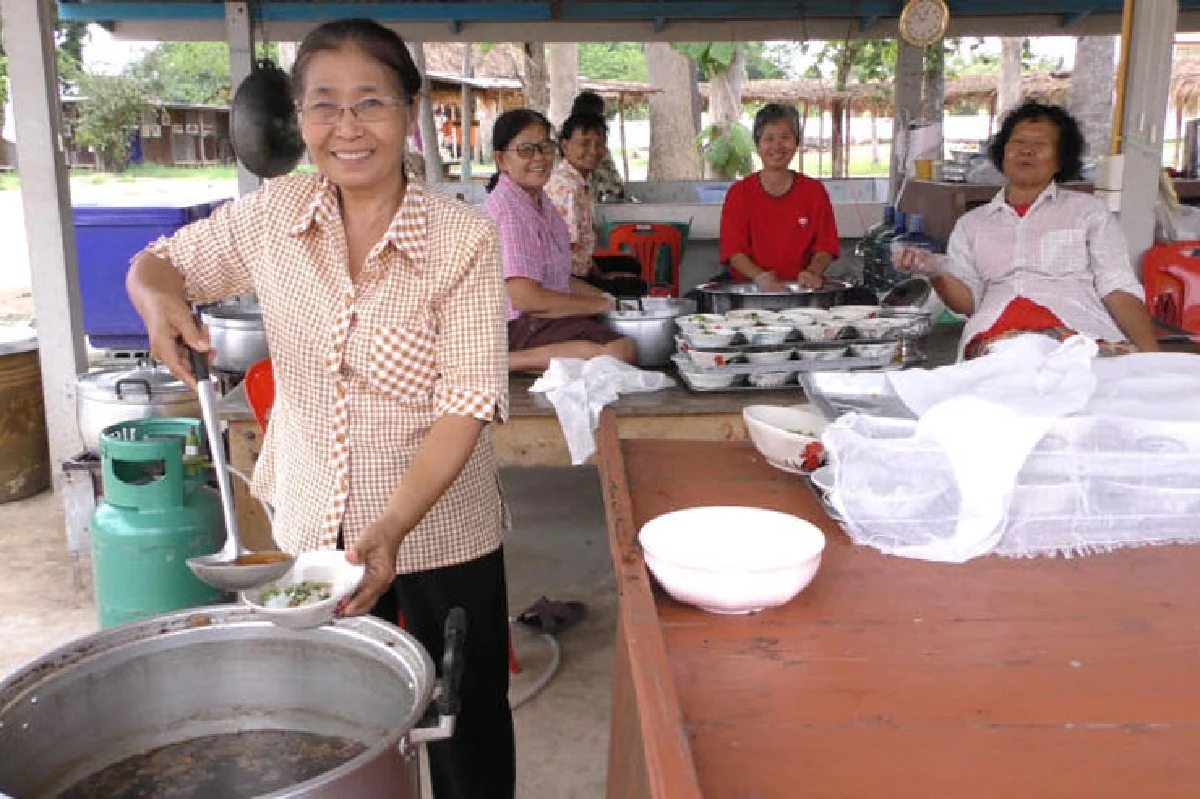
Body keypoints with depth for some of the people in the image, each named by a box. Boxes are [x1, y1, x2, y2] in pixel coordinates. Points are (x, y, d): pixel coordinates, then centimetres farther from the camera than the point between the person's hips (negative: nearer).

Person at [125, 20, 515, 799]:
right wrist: (160, 296, -15)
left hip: (438, 529, -3)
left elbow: (466, 405, -20)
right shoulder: (272, 214, -6)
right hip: (313, 529, 3)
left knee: (468, 733, 16)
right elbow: (158, 261, 9)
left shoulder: (464, 238, -17)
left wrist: (393, 528, -32)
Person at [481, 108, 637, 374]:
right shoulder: (506, 207, -16)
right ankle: (507, 362, -22)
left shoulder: (540, 200, 16)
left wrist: (611, 298, 8)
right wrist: (605, 304, -13)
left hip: (547, 315, 10)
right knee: (621, 351, -26)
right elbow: (526, 297, -23)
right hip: (518, 326, -10)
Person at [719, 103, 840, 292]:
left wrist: (813, 272, -15)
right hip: (749, 290, -2)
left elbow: (825, 247, 6)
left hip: (802, 290, 2)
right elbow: (734, 251, -1)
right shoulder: (739, 193, 5)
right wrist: (760, 276, -20)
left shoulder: (814, 191, 9)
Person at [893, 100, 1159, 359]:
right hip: (994, 337, 0)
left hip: (1078, 333, 0)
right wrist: (937, 272, -8)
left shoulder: (1089, 211, 19)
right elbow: (968, 300, 13)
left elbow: (1119, 290, 8)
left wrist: (1152, 356, -7)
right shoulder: (971, 224, 23)